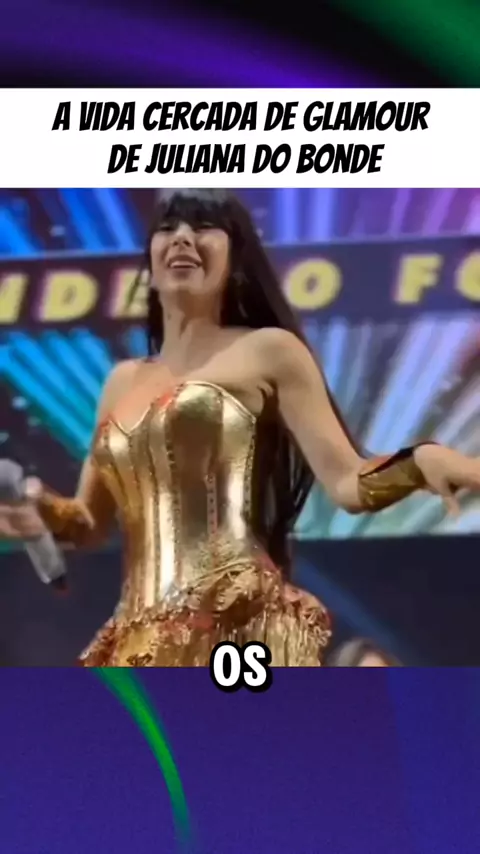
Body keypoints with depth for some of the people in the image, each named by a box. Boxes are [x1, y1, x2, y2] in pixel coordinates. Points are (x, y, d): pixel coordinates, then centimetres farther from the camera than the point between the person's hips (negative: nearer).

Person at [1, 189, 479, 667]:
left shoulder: (269, 350, 6)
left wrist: (421, 461, -21)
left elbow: (348, 483, -2)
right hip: (139, 644, 6)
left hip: (240, 629, -6)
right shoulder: (123, 381, 21)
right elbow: (90, 522, 23)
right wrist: (41, 511, 2)